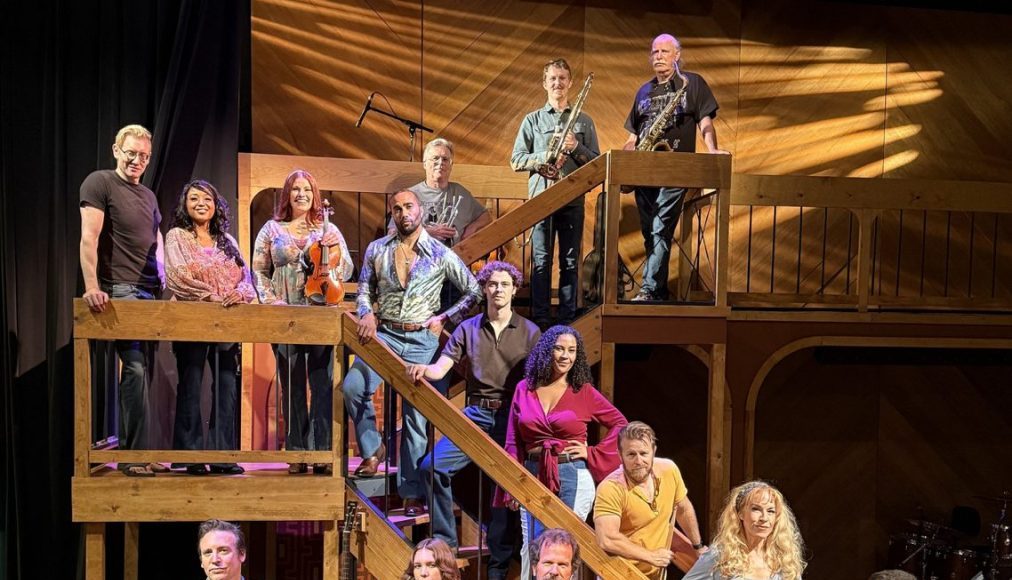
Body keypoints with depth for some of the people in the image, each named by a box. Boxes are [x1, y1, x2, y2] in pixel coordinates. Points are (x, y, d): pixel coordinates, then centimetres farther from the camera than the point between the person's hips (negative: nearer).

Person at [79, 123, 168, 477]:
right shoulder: (99, 183, -2)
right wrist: (92, 286, -21)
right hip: (120, 290, -7)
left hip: (149, 293, 7)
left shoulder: (148, 195, 21)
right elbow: (89, 238, -12)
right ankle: (133, 455, -9)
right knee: (135, 368, -13)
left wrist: (164, 285, 16)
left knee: (139, 370, 6)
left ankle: (126, 447, 12)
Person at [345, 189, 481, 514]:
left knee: (416, 415, -1)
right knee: (352, 388, -23)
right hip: (384, 334, 2)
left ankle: (411, 492, 7)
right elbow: (364, 289, 13)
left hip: (422, 340, -1)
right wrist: (367, 314, -8)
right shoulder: (377, 250, 7)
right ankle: (373, 449, 1)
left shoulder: (441, 255, 1)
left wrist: (444, 318, -3)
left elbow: (474, 292, 6)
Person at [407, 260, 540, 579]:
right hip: (476, 413, 2)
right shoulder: (468, 329, 10)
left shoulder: (529, 332, 6)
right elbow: (441, 367, 0)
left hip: (512, 417, -2)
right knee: (433, 466, -14)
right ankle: (444, 542, -1)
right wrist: (423, 369, -23)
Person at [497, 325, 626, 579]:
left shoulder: (584, 392, 0)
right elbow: (513, 442, 7)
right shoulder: (524, 389, 6)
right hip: (533, 476, 2)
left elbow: (620, 423, 7)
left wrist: (594, 453, -2)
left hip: (573, 477, -2)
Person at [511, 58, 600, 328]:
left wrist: (576, 148, -10)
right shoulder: (532, 120, 10)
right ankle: (540, 320, 4)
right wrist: (544, 157, -11)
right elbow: (516, 160, 5)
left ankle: (568, 320, 10)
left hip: (574, 198, 1)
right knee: (541, 262, -1)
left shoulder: (584, 121, 12)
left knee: (570, 262, 3)